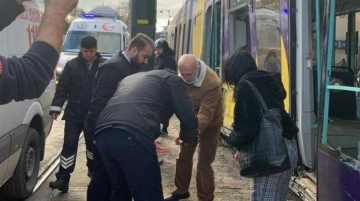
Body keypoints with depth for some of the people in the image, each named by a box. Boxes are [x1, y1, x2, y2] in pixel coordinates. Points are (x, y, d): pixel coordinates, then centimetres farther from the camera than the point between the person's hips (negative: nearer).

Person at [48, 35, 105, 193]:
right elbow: (62, 88, 1)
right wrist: (55, 108, -5)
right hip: (74, 114, 0)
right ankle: (62, 179, 2)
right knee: (69, 145, -1)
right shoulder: (72, 65, -1)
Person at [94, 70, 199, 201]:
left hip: (102, 135, 7)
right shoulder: (172, 79, 19)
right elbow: (189, 120, 7)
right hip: (133, 136, -7)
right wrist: (186, 137, 31)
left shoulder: (130, 78, 38)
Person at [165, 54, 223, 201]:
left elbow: (205, 115, -39)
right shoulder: (184, 75, -14)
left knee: (204, 164, -3)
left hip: (210, 124, -6)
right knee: (183, 156, 16)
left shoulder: (212, 83, -36)